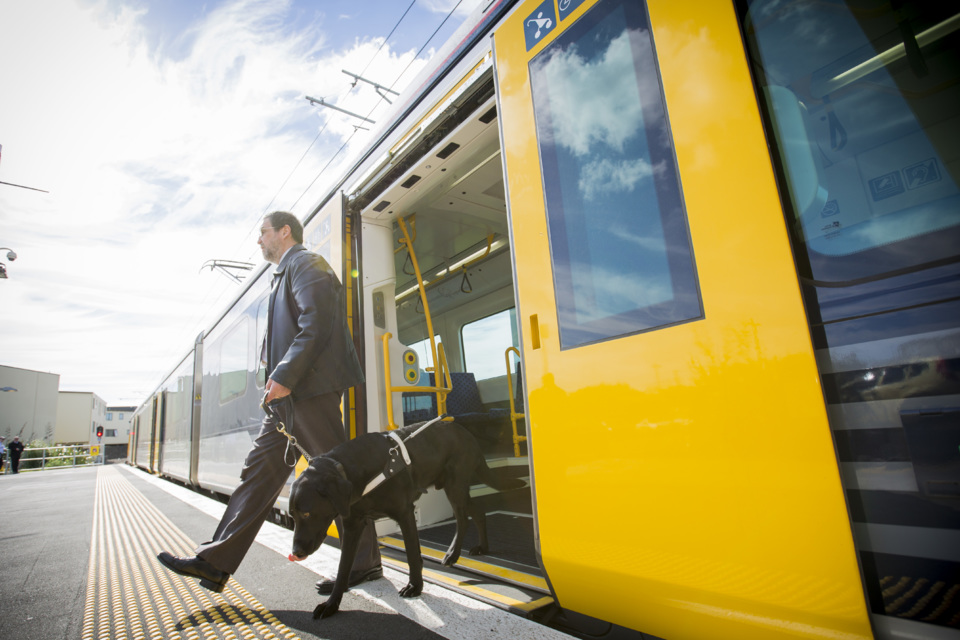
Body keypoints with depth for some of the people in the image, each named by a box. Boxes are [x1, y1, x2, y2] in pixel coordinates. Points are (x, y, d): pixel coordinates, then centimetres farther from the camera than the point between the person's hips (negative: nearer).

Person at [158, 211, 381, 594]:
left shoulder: (306, 264, -4)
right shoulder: (285, 274, 27)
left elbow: (317, 325, -19)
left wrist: (285, 376, -21)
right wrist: (279, 377, 15)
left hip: (311, 389, -10)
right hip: (288, 395, 10)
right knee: (259, 472, 10)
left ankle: (365, 563, 9)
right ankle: (215, 563, 19)